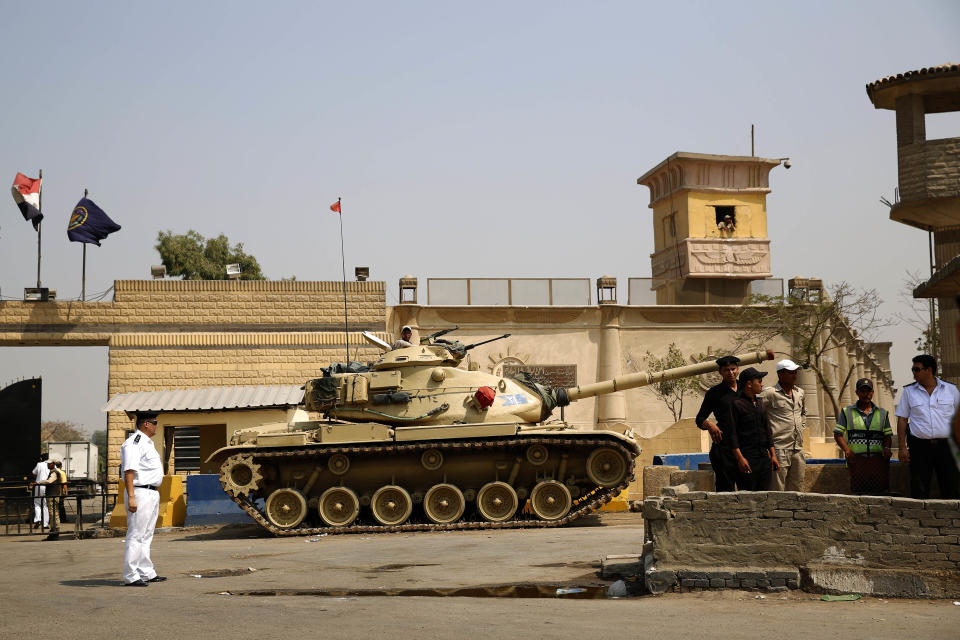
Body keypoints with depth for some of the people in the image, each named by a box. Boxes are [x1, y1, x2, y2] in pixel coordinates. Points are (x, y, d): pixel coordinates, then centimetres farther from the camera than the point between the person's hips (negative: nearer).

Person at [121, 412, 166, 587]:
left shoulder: (148, 443, 18)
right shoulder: (133, 443, -14)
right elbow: (129, 471, -21)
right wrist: (131, 497, -27)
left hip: (152, 494, 10)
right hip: (140, 493, -10)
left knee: (146, 536, 15)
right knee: (136, 535, -7)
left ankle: (147, 573, 22)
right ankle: (131, 577, -5)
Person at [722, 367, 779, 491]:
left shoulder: (760, 403, 17)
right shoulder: (735, 403, -7)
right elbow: (732, 433, -11)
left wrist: (773, 455, 15)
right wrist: (740, 458, -17)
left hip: (764, 458, 7)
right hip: (747, 459, -7)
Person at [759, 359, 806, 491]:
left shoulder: (799, 393, 15)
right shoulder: (770, 393, -8)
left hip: (798, 449, 7)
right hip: (780, 449, -7)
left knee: (797, 491, 10)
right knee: (777, 491, -8)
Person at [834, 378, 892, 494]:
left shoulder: (882, 413, 19)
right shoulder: (847, 412, 13)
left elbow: (888, 435, 17)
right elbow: (838, 434, 8)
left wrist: (887, 448, -5)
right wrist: (847, 450, -8)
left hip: (878, 458, 2)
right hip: (857, 459, -1)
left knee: (881, 490, -11)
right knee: (859, 492, -11)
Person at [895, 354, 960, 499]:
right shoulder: (908, 391, 8)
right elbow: (902, 420, 7)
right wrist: (902, 448, -1)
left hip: (946, 447, 0)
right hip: (920, 447, 0)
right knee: (919, 491, -1)